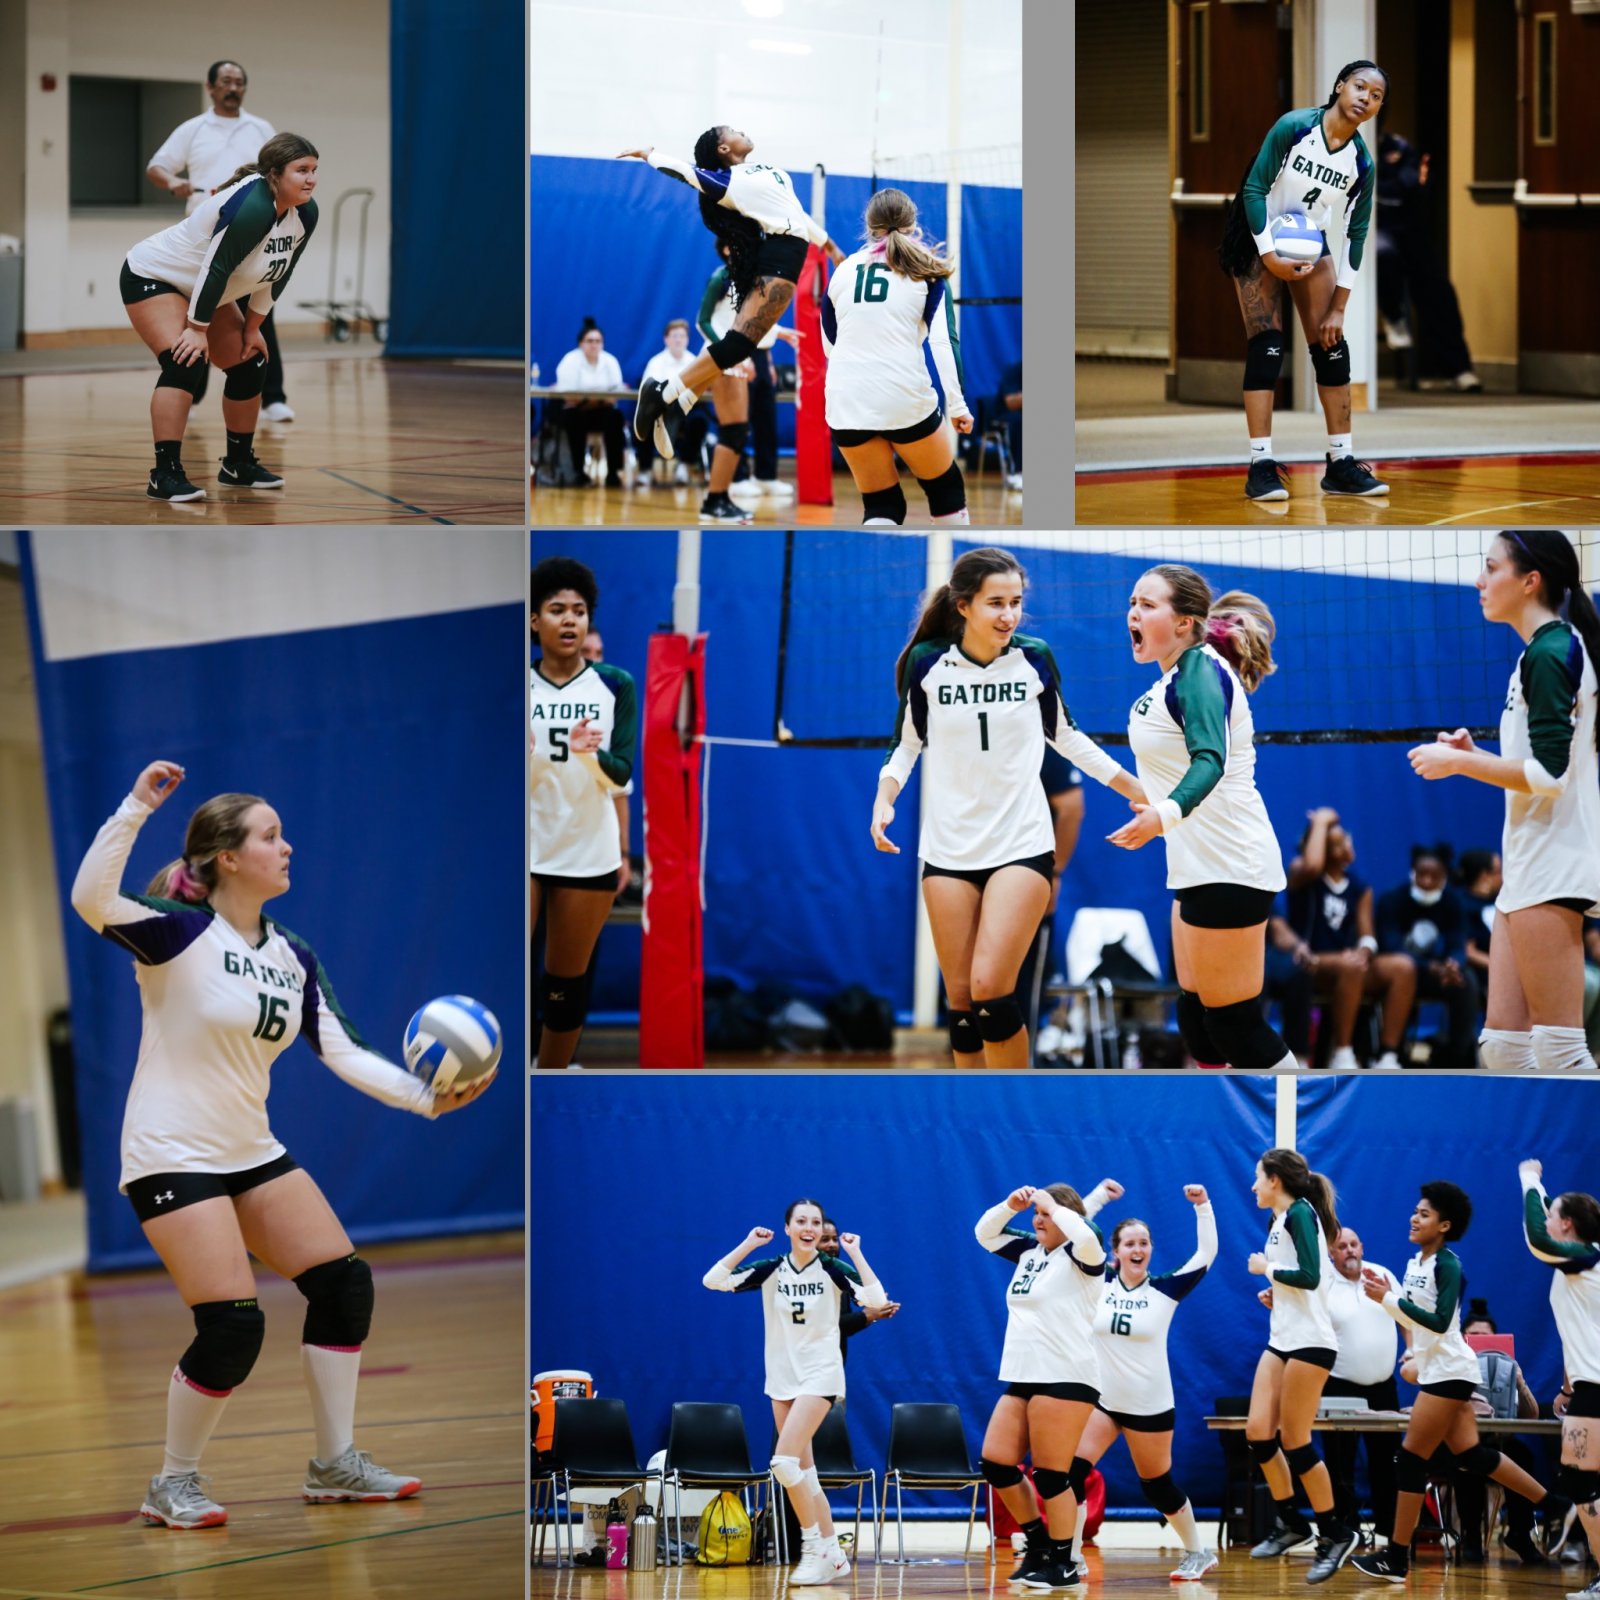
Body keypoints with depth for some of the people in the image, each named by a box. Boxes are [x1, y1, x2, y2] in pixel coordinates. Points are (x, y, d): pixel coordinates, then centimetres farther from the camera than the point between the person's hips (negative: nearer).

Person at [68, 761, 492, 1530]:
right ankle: (172, 1486, 5)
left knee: (343, 1283, 3)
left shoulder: (291, 956, 6)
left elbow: (341, 1052, 7)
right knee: (233, 1328, -15)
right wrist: (137, 807, -38)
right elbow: (90, 900, -33)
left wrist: (426, 1096, -5)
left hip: (251, 1151, 8)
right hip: (172, 1156, -8)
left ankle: (335, 1464, 16)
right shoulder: (181, 932, -15)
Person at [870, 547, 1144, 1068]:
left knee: (990, 988, -16)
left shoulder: (1034, 659, -3)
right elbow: (906, 742, 9)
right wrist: (884, 800, -9)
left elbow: (1065, 735, 12)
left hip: (1022, 845, -2)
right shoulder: (927, 663, -4)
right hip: (948, 848, 2)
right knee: (960, 998, 3)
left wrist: (1140, 791, 14)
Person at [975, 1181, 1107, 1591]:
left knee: (1050, 1474, -8)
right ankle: (1039, 1545, 17)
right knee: (995, 1463, 2)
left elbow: (1087, 1238, -28)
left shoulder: (1080, 1257, -6)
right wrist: (1010, 1205, 6)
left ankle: (1064, 1565, 3)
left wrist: (1053, 1205, -14)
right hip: (1021, 1378, 8)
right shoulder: (1030, 1251, 16)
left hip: (1065, 1379, -8)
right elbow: (985, 1233, 24)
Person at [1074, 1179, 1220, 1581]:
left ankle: (1198, 1553, 29)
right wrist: (1098, 1196, -10)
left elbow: (1206, 1254, -8)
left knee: (1158, 1486, 9)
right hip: (1100, 1399, 2)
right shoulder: (1100, 1282, -2)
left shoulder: (1165, 1289, -6)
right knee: (1071, 1472, -16)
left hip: (1149, 1406, -2)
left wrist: (1203, 1206, -16)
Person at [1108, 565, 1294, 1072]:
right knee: (1196, 1016, 12)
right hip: (1199, 870, 10)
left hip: (1229, 872, -10)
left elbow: (1210, 760, -32)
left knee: (1235, 1022, -8)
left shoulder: (1200, 670, -16)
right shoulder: (1175, 676, 13)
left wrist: (1165, 815, -48)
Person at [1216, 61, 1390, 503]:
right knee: (1266, 346, -15)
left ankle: (1340, 464, 4)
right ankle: (1261, 467, -17)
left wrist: (1338, 308, -5)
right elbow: (1254, 188, -18)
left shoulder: (1361, 163, -6)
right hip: (1259, 238, -5)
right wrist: (1269, 255, -23)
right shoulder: (1293, 127, -19)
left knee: (1332, 347, -2)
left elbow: (1355, 234, -2)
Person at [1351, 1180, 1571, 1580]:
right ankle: (1553, 1505, 20)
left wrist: (1390, 1299, -22)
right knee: (1471, 1456, 11)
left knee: (1411, 1459, -8)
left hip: (1448, 1372, -9)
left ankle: (1397, 1558, -4)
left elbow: (1439, 1322, -23)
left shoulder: (1447, 1265, -15)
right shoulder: (1415, 1263, 10)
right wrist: (1386, 1296, 4)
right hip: (1434, 1370, 9)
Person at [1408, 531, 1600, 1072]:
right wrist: (1474, 757, 11)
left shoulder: (1549, 653, -13)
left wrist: (1457, 762, -10)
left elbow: (1548, 773, -19)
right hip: (1529, 866, 10)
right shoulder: (1553, 648, 17)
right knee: (1502, 1046, 7)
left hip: (1549, 873, -10)